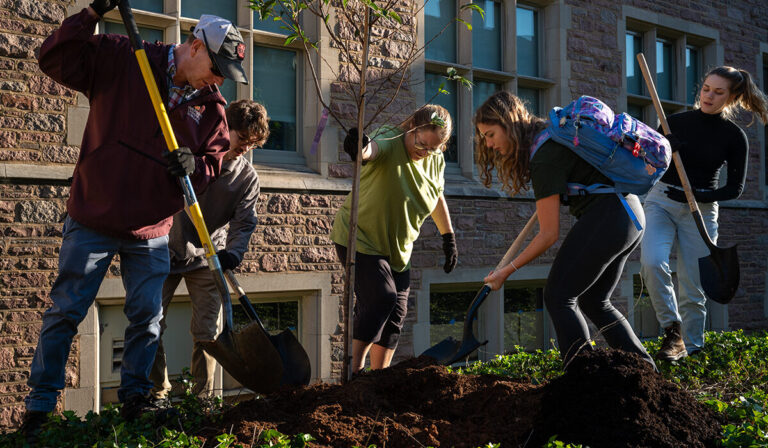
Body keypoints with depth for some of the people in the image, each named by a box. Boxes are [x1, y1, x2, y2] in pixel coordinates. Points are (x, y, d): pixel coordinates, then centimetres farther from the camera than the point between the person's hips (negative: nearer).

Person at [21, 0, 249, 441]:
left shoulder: (212, 105, 3)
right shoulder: (120, 59, -6)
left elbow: (214, 165, 7)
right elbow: (57, 59, -9)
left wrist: (194, 166, -17)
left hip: (152, 231, 4)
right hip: (94, 220, -3)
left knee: (148, 317, 6)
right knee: (65, 311, 2)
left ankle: (134, 398, 24)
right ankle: (39, 407, 14)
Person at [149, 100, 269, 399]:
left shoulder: (248, 177, -5)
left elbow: (244, 222, -12)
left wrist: (234, 252, -32)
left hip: (207, 259, 1)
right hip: (167, 251, 0)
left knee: (207, 332, 0)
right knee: (152, 327, -1)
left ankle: (202, 397, 12)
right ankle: (159, 392, 14)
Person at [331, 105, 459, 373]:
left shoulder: (436, 161, -1)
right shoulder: (389, 143, -21)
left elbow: (437, 198, 16)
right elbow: (372, 149, -46)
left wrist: (448, 237, 20)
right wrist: (359, 149, -70)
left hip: (397, 249, 7)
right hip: (360, 239, -7)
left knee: (396, 312, 6)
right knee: (381, 297, -22)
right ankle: (355, 368, -13)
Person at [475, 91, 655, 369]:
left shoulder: (545, 157, -17)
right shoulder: (551, 131, 10)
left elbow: (549, 235, -15)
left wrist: (506, 271, -7)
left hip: (606, 216, -10)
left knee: (558, 296, -6)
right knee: (593, 301, 17)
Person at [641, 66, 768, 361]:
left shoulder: (734, 137, 1)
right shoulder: (676, 122, 3)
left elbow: (735, 187, 2)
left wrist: (698, 196, -15)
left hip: (701, 209, 0)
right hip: (660, 200, 1)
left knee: (692, 288, 0)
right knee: (652, 262, -25)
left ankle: (691, 347, 16)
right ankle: (672, 330, -10)